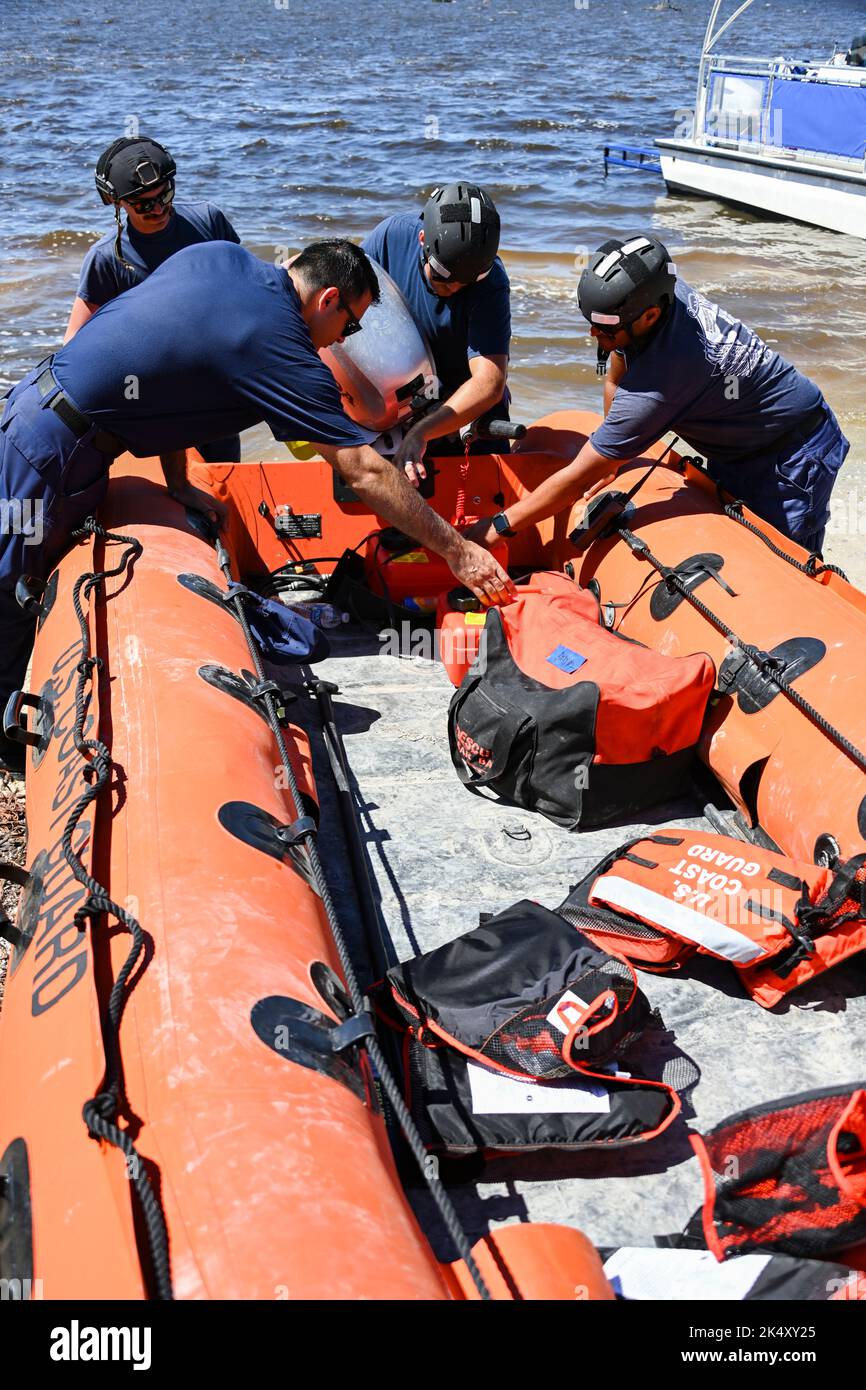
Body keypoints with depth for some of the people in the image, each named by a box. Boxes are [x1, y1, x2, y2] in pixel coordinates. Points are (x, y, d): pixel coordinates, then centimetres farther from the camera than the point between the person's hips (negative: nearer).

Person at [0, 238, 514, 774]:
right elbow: (366, 473, -17)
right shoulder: (284, 354, -18)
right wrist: (459, 551, -12)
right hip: (54, 451, -9)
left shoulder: (217, 254, 5)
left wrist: (178, 484, 13)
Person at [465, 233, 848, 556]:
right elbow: (615, 382, 5)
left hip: (792, 452, -9)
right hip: (738, 448, 9)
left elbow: (579, 479, -31)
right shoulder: (657, 292, -15)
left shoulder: (659, 381, -37)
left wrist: (500, 525, -23)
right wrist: (610, 461, 8)